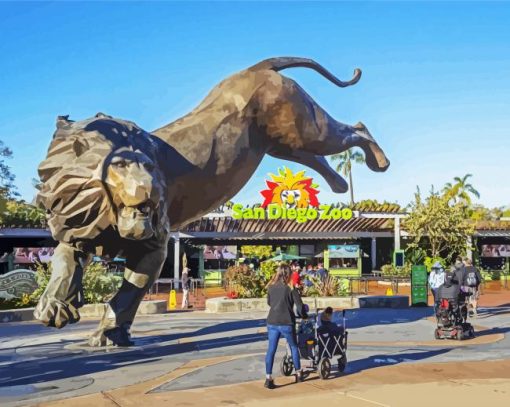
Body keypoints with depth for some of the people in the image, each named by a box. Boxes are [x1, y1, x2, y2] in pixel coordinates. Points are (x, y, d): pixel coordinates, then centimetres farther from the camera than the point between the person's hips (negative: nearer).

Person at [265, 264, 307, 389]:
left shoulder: (271, 287, 6)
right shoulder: (291, 288, -6)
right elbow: (300, 306, -8)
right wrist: (304, 315, 11)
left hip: (272, 322, 3)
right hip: (286, 323, -3)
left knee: (271, 350, 4)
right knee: (294, 347, 18)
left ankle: (268, 378, -3)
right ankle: (298, 373, 28)